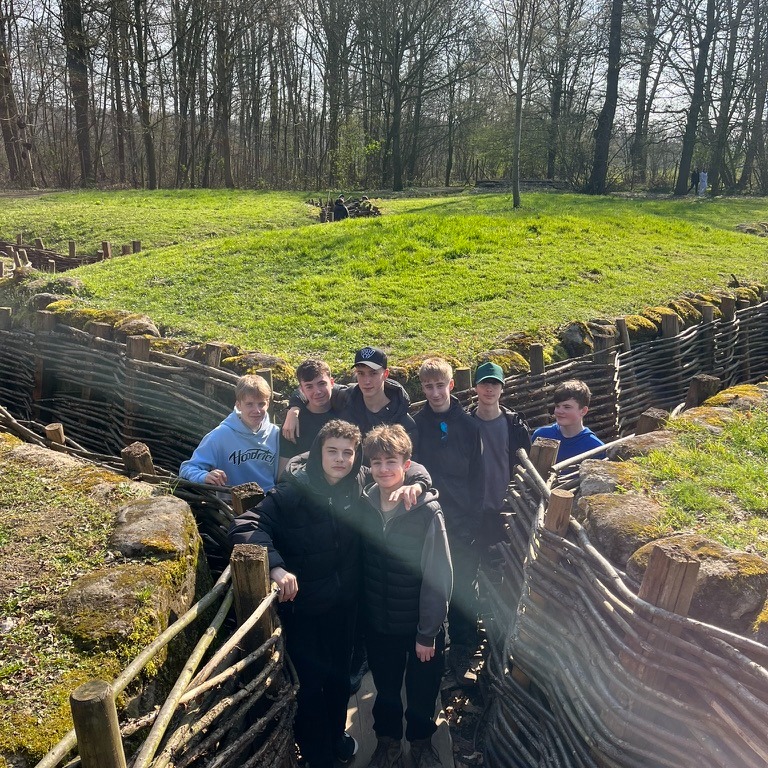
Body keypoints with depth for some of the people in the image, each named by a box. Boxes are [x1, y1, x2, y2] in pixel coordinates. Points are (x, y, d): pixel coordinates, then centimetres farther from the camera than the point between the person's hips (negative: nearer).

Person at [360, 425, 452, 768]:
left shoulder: (427, 510, -22)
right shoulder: (364, 505, -9)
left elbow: (439, 576, -17)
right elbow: (361, 566, 0)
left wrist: (428, 633, -13)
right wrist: (361, 617, 1)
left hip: (420, 624, -3)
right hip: (378, 623, 3)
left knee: (421, 690, 19)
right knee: (385, 688, 23)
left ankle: (420, 740, 48)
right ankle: (387, 739, 50)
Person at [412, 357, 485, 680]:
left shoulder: (468, 424, -1)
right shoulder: (415, 424, 0)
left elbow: (478, 476, 1)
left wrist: (474, 518, -4)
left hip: (462, 522, 0)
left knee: (463, 589, 8)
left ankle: (463, 652, 25)